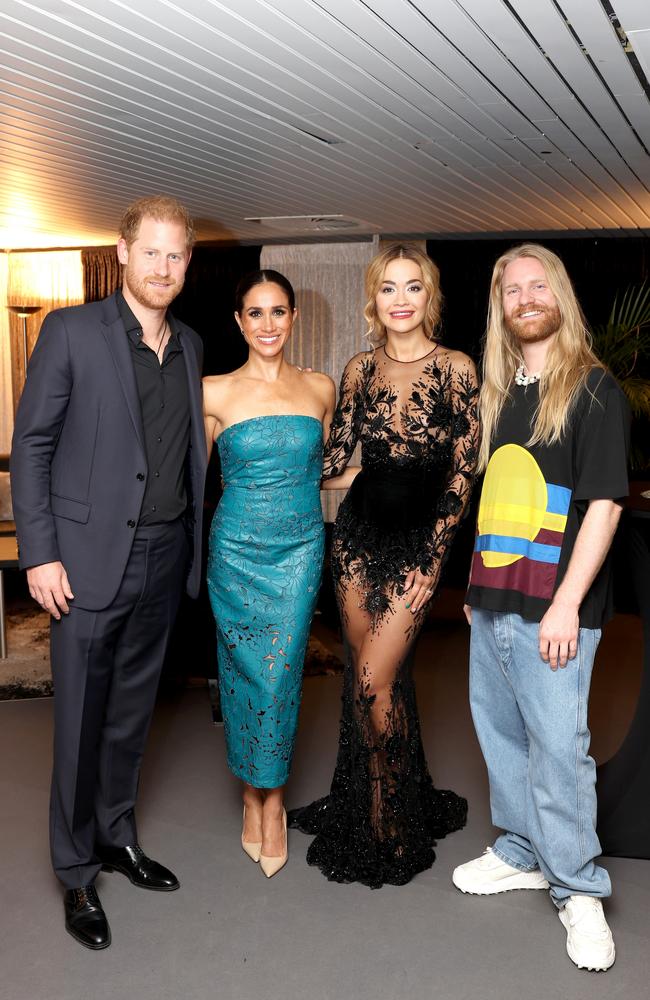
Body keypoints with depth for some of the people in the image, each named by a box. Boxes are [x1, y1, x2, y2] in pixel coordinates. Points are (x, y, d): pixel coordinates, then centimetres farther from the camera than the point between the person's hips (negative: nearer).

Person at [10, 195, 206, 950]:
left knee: (132, 712, 17)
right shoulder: (71, 331, -6)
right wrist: (39, 554, -12)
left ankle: (117, 837, 35)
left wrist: (192, 542, 7)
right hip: (91, 560, -5)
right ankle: (76, 872, 22)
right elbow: (32, 444, -7)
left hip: (163, 558, 5)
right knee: (81, 719, 5)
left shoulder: (189, 346, 10)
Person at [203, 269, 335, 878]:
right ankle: (254, 794, 27)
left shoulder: (321, 389, 5)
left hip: (300, 549, 1)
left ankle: (271, 798, 20)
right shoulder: (214, 393, -2)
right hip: (236, 548, -1)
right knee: (244, 672, 7)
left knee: (280, 673, 2)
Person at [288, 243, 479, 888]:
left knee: (373, 682, -8)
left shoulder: (456, 369, -4)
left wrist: (433, 558, -8)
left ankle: (392, 828, 14)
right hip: (358, 531, 4)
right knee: (373, 677, 10)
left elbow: (461, 473, -4)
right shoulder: (359, 369, 7)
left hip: (418, 538, -4)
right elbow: (333, 458, 11)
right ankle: (373, 808, 29)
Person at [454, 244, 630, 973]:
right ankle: (520, 853, 34)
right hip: (491, 602, 7)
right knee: (499, 731, 16)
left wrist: (567, 604, -18)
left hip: (550, 608, -7)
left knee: (557, 745, -3)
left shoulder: (592, 388, -7)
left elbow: (604, 503, -13)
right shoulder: (498, 391, 13)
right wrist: (476, 581, 15)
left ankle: (578, 891, 14)